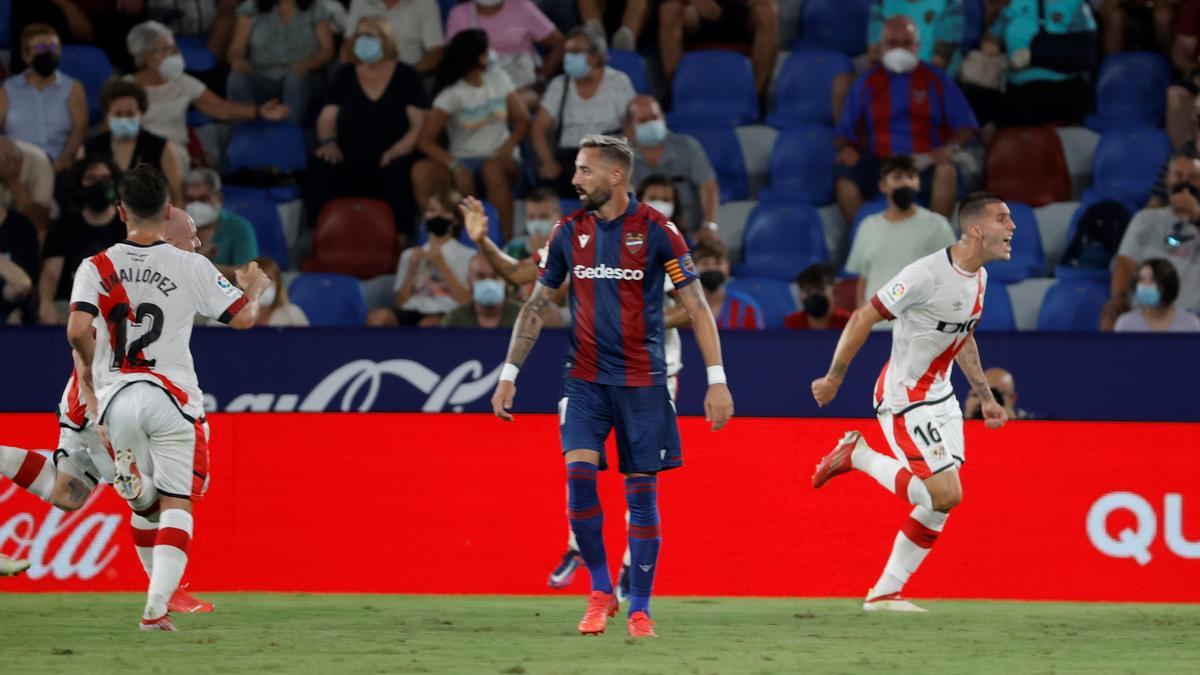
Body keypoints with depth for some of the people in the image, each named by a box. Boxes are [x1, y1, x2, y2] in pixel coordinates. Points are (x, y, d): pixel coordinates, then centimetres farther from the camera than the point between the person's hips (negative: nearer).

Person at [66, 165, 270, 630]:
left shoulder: (97, 268, 0)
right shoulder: (191, 267, -3)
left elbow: (78, 331, -12)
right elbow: (243, 318, 1)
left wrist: (89, 369, 8)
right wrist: (254, 290, 23)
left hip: (116, 399, 2)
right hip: (170, 396, -2)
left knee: (144, 502, 20)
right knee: (176, 503, 1)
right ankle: (156, 606, -13)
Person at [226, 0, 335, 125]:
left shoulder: (316, 10, 5)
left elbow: (327, 51, 1)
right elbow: (235, 50, 2)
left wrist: (307, 64, -22)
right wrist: (237, 61, -24)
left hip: (300, 78, 0)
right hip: (260, 79, 0)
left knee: (295, 78, -37)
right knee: (237, 80, -33)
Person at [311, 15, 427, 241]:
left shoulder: (406, 76, 5)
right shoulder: (345, 76, 14)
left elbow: (420, 125, -1)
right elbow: (327, 118, 15)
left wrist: (399, 148, -19)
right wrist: (328, 142, -8)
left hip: (388, 162, -2)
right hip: (350, 162, 2)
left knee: (400, 172, -38)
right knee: (319, 169, -30)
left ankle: (401, 238, -28)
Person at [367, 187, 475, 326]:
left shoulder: (467, 256, 13)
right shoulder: (410, 255, 24)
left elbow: (467, 302, 2)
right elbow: (400, 303, 17)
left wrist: (441, 265, -1)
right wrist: (412, 269, 4)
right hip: (411, 313, 3)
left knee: (429, 324, -42)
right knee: (378, 317, -33)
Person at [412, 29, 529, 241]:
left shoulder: (498, 78, 5)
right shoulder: (451, 94, -5)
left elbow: (522, 119, 4)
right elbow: (425, 140, -11)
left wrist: (509, 145, -18)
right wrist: (454, 165, -25)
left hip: (498, 158, 1)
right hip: (463, 159, -1)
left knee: (493, 169, -38)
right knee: (421, 171, -31)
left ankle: (508, 239, -33)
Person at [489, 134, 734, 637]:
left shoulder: (656, 231, -7)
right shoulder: (568, 232, 4)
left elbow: (697, 307, -5)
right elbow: (537, 305, 12)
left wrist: (717, 380, -11)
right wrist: (509, 375, 8)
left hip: (643, 382, -2)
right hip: (585, 380, 2)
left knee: (642, 491, 0)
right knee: (579, 473, -16)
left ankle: (639, 610, 9)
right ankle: (600, 592, -1)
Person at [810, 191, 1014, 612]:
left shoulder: (978, 277, 5)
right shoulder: (928, 274, -23)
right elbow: (863, 319, -17)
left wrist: (985, 398, 21)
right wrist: (833, 379, -11)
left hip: (940, 397, 9)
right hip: (905, 400, -9)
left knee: (938, 505, 5)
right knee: (945, 494, -15)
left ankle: (885, 592, 15)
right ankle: (858, 456, 3)